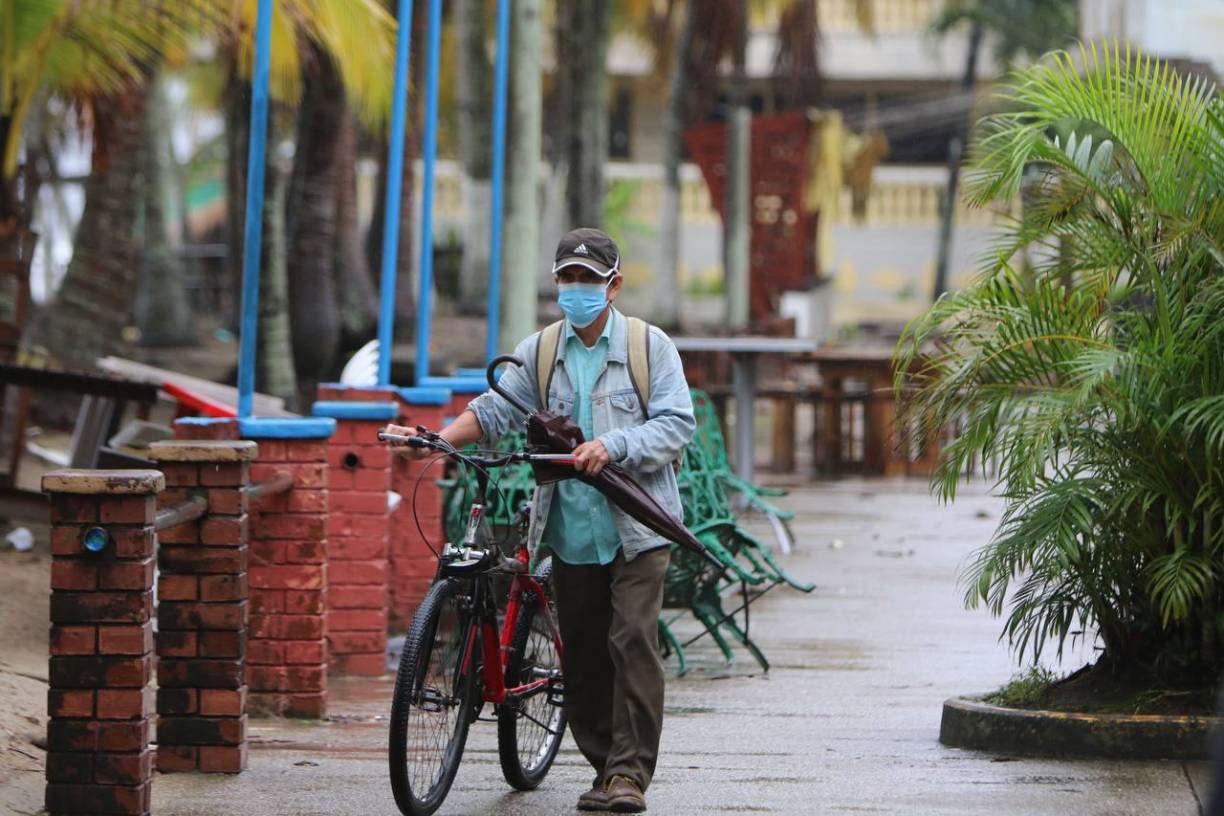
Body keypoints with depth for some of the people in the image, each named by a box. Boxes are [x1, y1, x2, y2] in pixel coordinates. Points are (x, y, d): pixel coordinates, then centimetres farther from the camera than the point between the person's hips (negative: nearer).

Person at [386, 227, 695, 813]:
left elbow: (677, 422, -6)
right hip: (571, 529, 4)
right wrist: (441, 438, -11)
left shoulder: (650, 346, 2)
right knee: (582, 650, 5)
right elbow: (495, 410, 6)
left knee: (632, 640, -13)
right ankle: (604, 768, 14)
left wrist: (611, 446, -21)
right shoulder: (540, 352, 12)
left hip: (636, 526, -4)